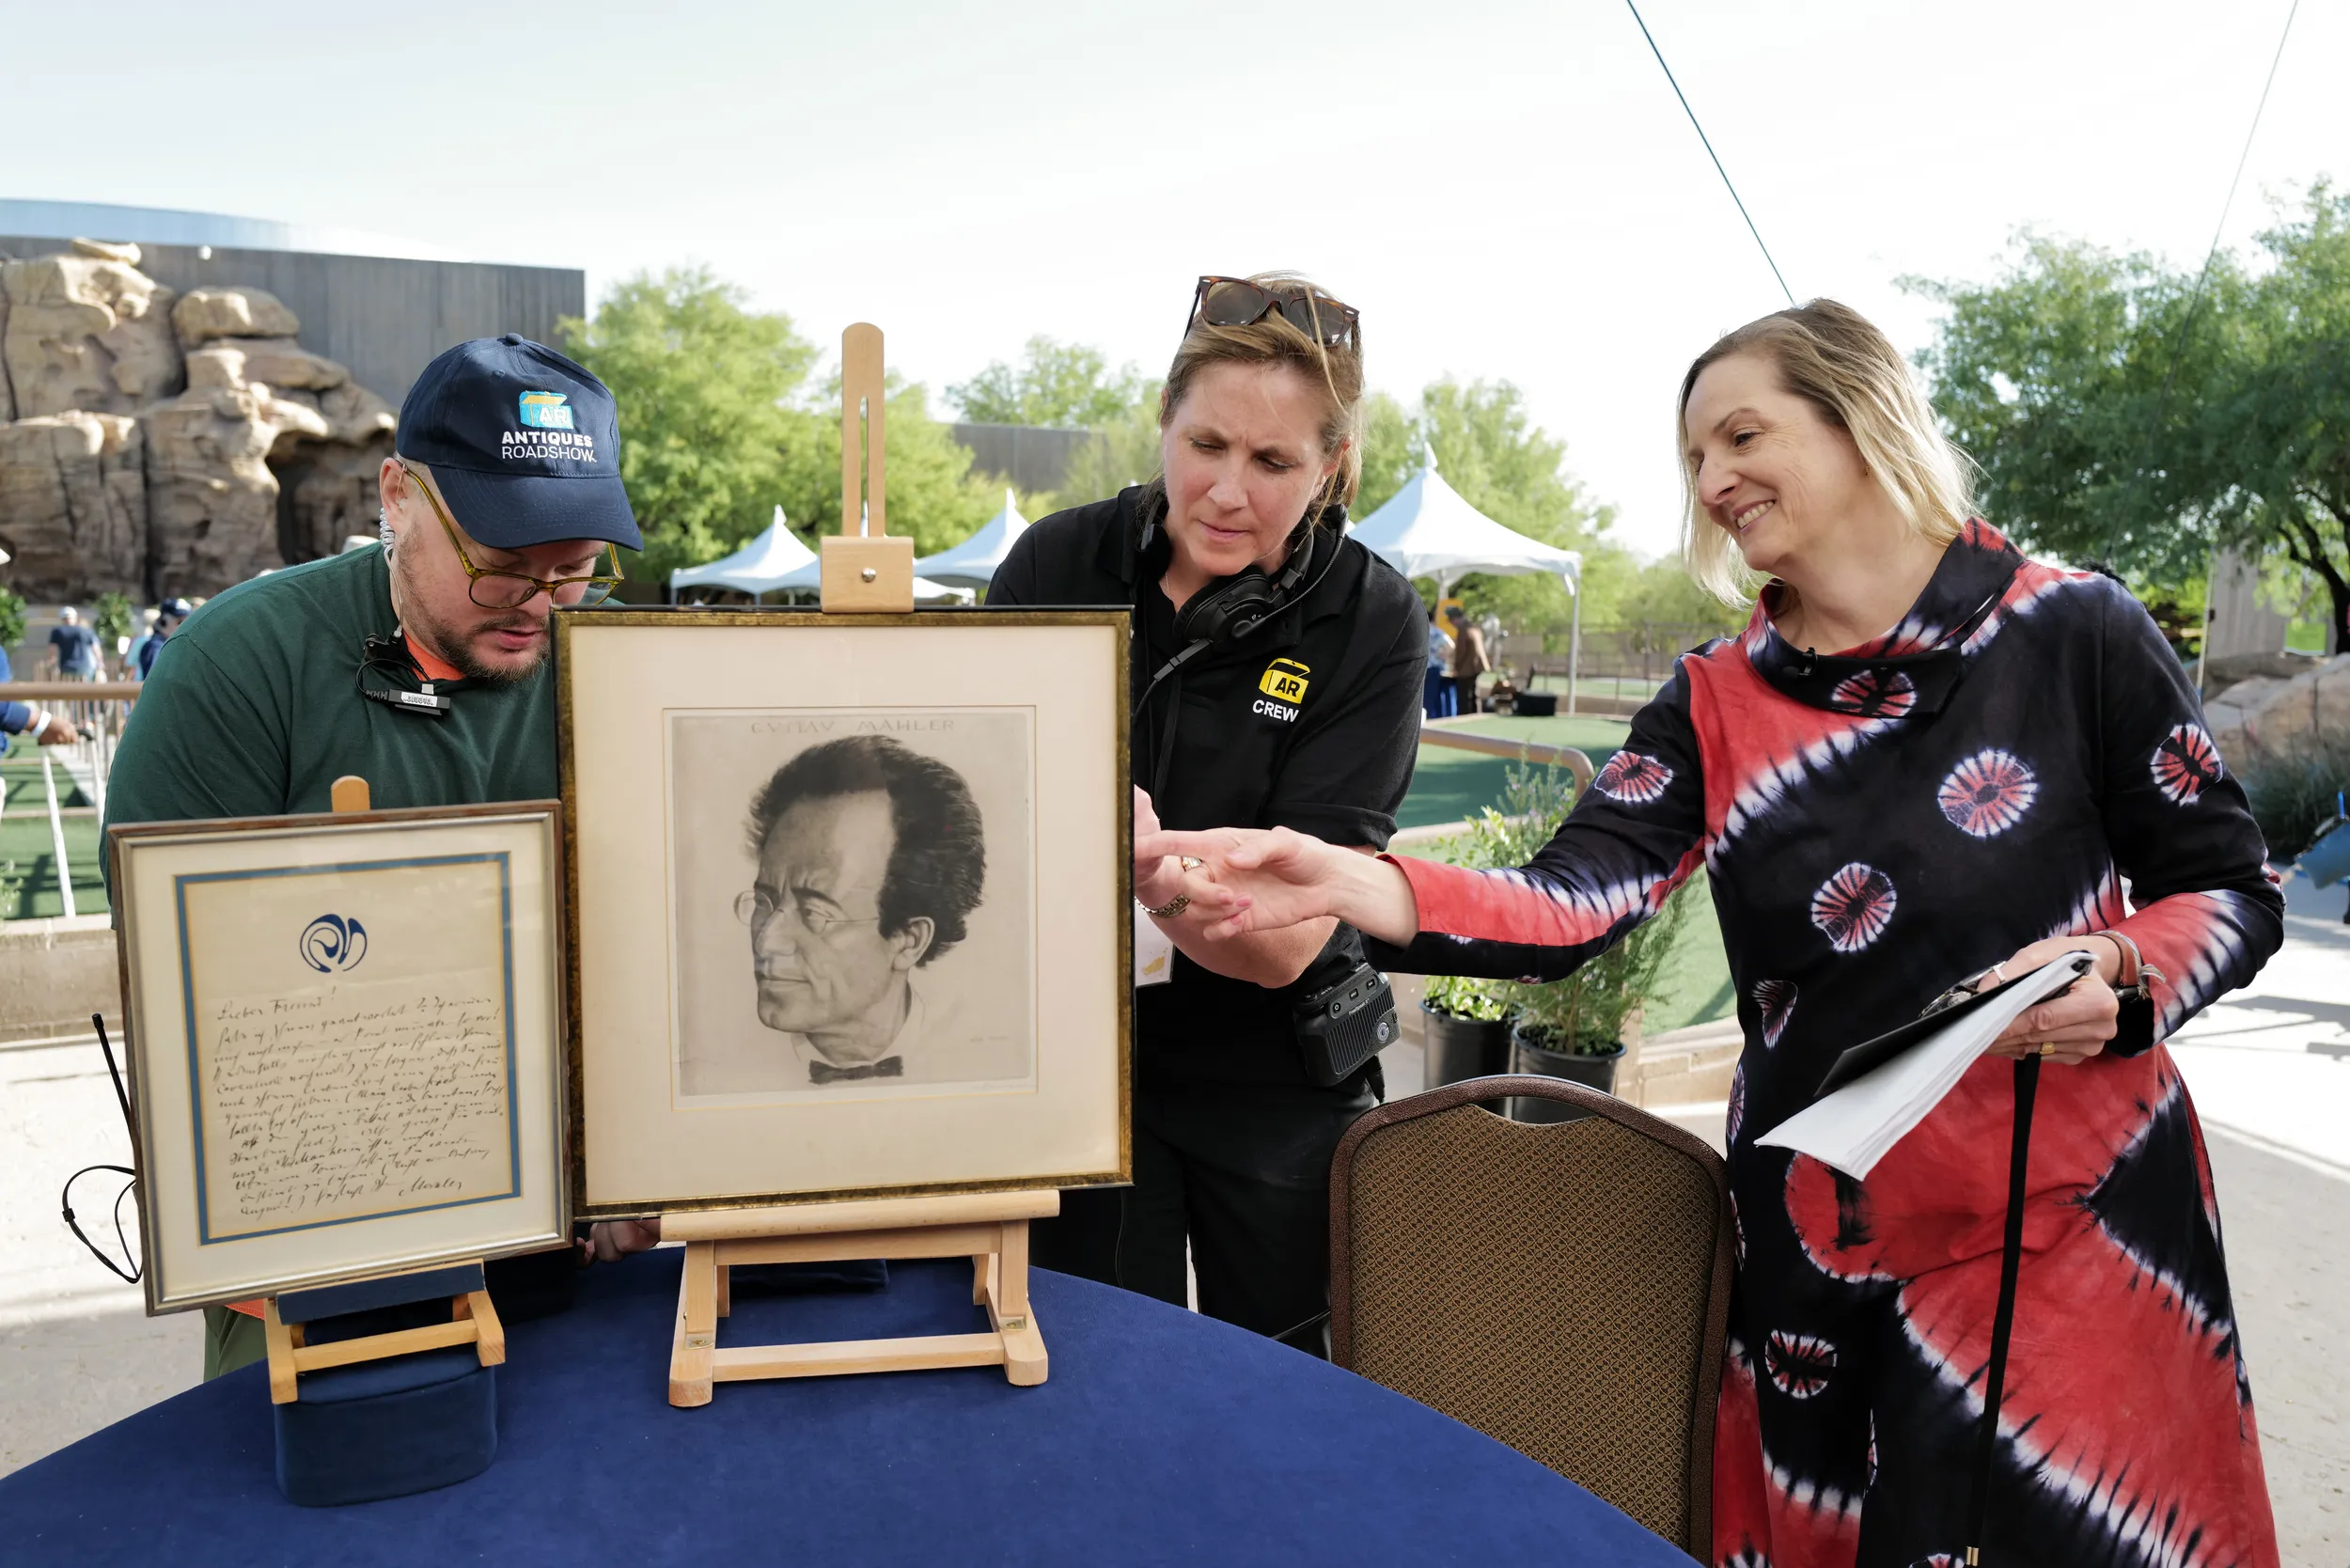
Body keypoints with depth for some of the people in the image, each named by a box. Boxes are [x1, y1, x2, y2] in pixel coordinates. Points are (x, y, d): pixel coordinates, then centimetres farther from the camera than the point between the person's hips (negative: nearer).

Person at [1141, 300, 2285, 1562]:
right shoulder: (1718, 702, 0)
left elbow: (2233, 890, 1)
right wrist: (1346, 883, -31)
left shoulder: (2071, 631, -6)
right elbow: (1574, 905, -15)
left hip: (2075, 1220, -2)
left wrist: (2113, 968, -21)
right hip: (1818, 1235, 3)